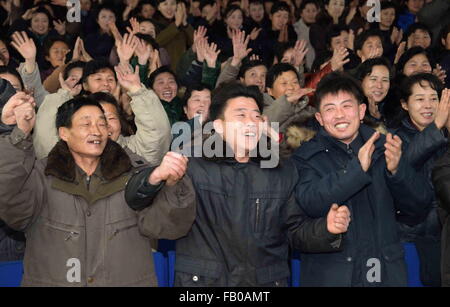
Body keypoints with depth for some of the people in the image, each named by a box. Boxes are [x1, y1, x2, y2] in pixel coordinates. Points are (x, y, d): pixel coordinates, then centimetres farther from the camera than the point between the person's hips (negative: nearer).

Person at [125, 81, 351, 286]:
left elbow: (296, 231, 9)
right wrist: (156, 178, -28)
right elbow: (135, 200, -7)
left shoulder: (283, 172, 8)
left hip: (266, 281, 3)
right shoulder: (192, 166, -2)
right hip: (202, 280, -2)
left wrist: (326, 229, -12)